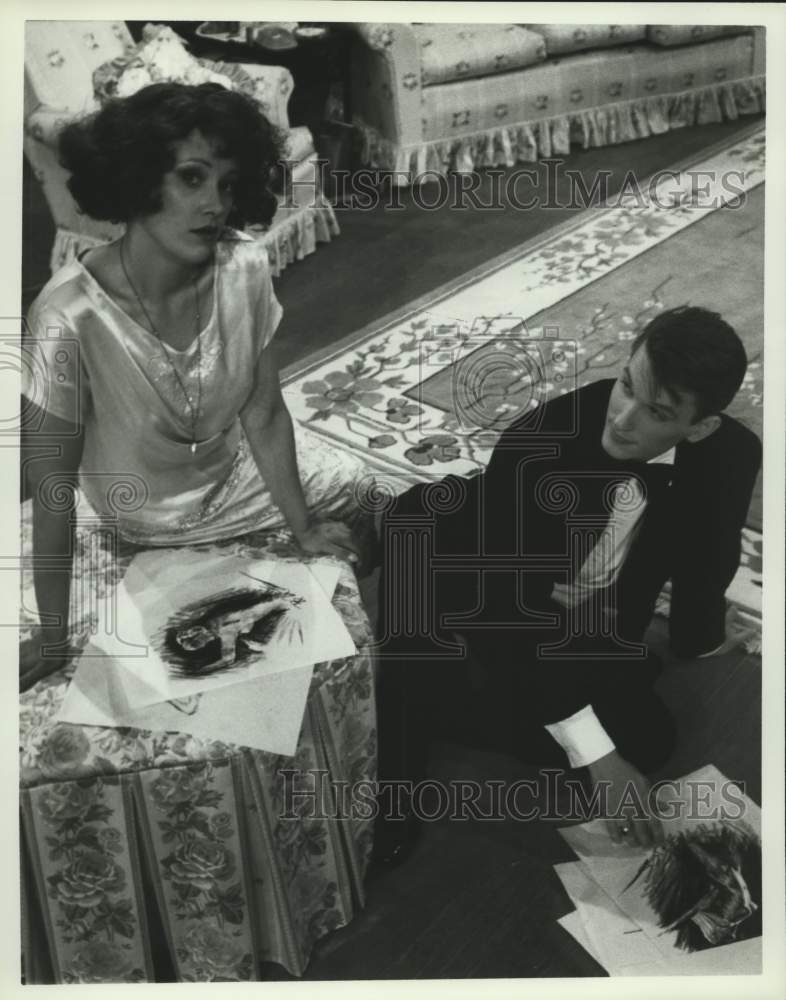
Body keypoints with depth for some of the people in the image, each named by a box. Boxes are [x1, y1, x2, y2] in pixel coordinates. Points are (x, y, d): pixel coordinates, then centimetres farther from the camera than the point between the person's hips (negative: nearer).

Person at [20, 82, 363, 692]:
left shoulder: (245, 267, -23)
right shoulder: (69, 319, -35)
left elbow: (264, 415, -13)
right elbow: (51, 491, -26)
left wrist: (304, 528, -10)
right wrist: (53, 638, -20)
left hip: (237, 471, 4)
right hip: (145, 519, -4)